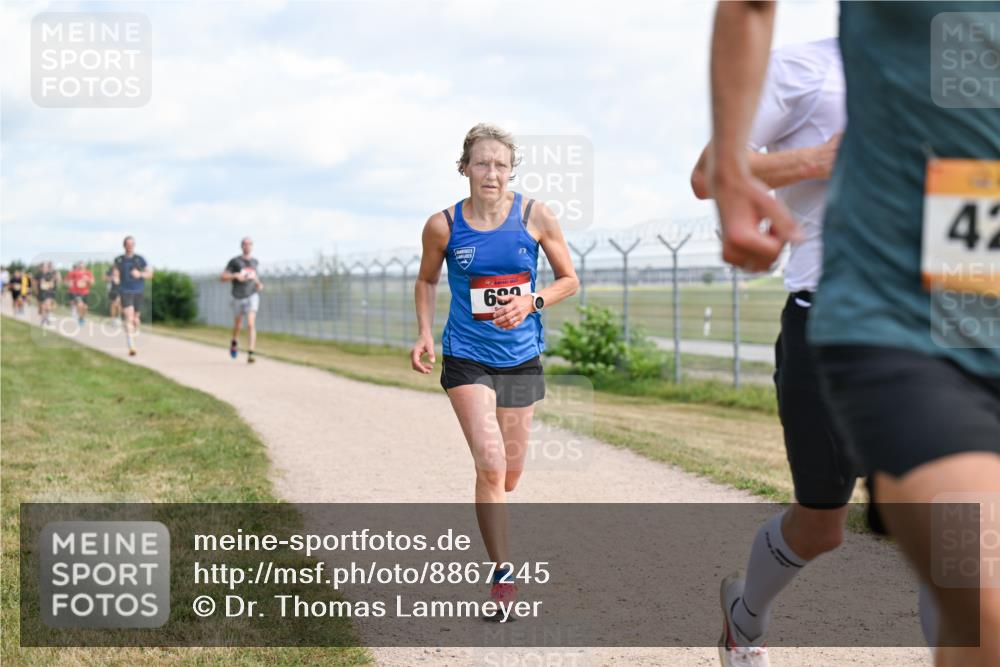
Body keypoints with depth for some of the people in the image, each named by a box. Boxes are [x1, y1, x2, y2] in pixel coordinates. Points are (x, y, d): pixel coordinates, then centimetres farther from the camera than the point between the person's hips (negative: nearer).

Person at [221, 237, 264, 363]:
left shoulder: (254, 261, 8)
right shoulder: (235, 261, -4)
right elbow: (223, 277, -4)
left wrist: (259, 284, 11)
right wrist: (235, 275, -21)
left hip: (252, 295, 0)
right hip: (238, 297, 0)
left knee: (251, 324, -18)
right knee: (237, 325, 16)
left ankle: (250, 354, -23)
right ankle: (234, 342, 50)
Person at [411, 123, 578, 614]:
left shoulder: (535, 216, -6)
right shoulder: (443, 225, -7)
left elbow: (569, 280, 3)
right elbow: (426, 281, 11)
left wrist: (532, 301, -15)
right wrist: (425, 333, -3)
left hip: (521, 356, 2)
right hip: (466, 355, -2)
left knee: (510, 472, 12)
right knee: (490, 464, -16)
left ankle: (488, 514, 46)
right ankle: (501, 571, -7)